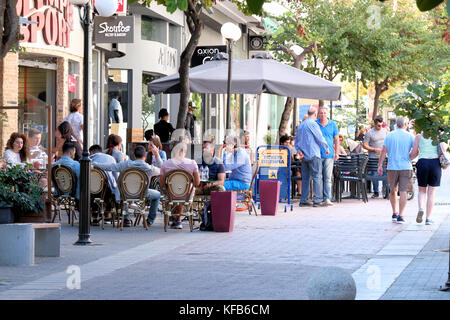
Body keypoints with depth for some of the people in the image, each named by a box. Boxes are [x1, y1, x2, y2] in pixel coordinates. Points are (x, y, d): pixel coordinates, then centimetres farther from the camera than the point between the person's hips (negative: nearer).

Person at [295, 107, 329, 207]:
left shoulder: (300, 125, 16)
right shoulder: (313, 124, -9)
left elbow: (296, 140, 19)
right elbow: (320, 138, -8)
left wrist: (299, 150, 6)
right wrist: (326, 149, 6)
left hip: (304, 156, 8)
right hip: (313, 154, -8)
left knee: (305, 178, 10)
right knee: (317, 177, -6)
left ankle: (303, 200, 9)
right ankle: (317, 200, -11)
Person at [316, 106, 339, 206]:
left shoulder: (333, 124, 8)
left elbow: (336, 139, 12)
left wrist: (336, 153, 4)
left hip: (329, 154, 0)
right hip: (317, 154, 0)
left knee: (328, 177, -4)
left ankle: (327, 198, -4)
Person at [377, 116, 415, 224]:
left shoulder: (389, 136, 1)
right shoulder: (410, 136, -1)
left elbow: (384, 151, -2)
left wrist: (380, 165, 2)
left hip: (392, 167, 1)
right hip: (406, 167, -1)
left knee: (393, 191, 17)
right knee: (403, 192, -1)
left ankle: (394, 213, 21)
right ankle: (400, 216, -6)